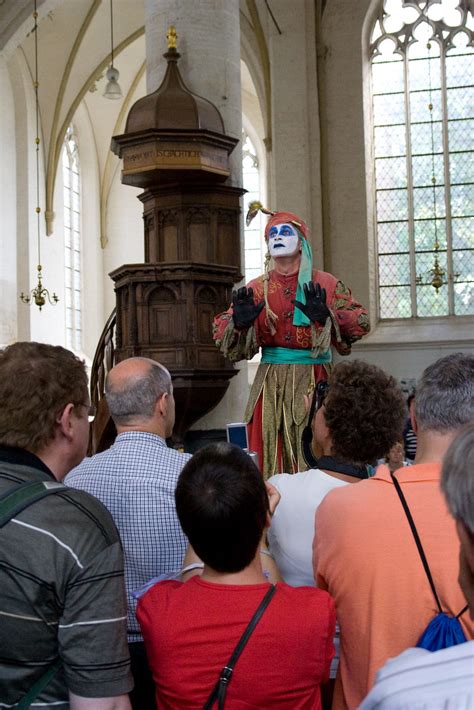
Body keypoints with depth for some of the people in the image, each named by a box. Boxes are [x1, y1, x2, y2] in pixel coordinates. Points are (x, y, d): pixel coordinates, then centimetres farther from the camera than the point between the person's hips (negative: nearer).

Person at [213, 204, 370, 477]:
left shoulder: (325, 284, 3)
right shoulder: (256, 289, 10)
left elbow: (361, 322, -7)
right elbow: (221, 332, 7)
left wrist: (325, 316, -24)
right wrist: (239, 322, -15)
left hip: (313, 381, -2)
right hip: (271, 384, 2)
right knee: (272, 453, 2)